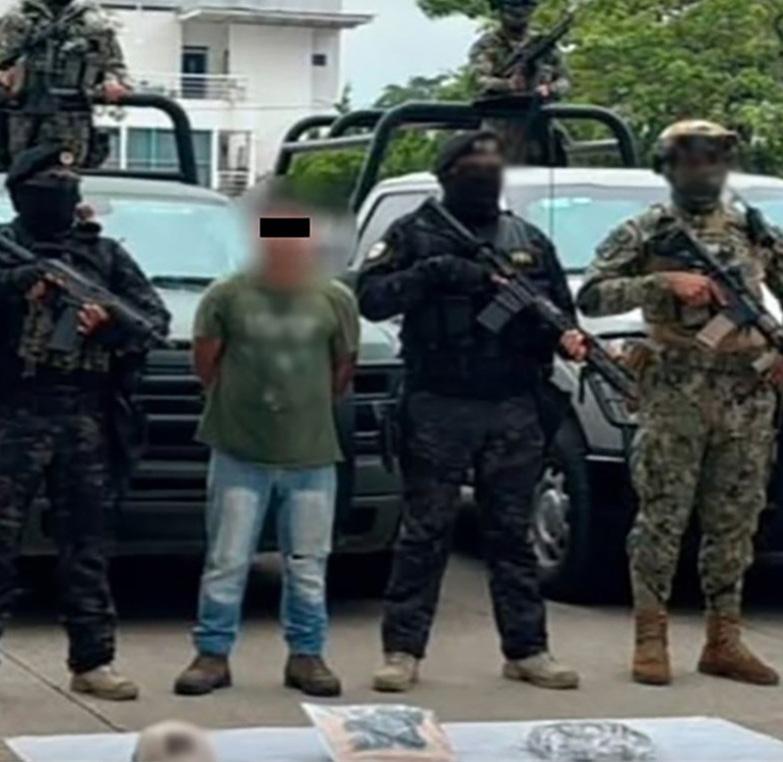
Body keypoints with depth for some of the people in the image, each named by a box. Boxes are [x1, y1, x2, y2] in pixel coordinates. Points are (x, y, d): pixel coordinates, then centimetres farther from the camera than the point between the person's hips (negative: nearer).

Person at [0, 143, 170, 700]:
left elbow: (156, 316, 10)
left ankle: (93, 661, 12)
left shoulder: (104, 254, 15)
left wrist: (109, 324, -8)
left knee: (86, 544, 7)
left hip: (84, 419, 3)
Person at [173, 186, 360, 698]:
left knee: (308, 565, 7)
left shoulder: (336, 300, 1)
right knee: (227, 562, 2)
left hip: (312, 455, 1)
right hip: (240, 453, -1)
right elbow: (206, 365, 4)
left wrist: (305, 406, 8)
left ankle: (307, 655, 18)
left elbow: (343, 371, 10)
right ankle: (213, 654, 12)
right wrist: (238, 402, 4)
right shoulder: (228, 296, -3)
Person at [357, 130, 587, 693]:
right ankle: (403, 650, 4)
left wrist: (567, 338, -6)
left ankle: (527, 650, 13)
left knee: (513, 533, 8)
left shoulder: (530, 241, 15)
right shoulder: (415, 235, 4)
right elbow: (370, 298, -6)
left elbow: (559, 309, 16)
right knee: (426, 532, -1)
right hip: (438, 409, -3)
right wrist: (433, 273, -17)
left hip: (514, 410, 3)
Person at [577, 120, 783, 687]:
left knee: (735, 523, 6)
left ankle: (724, 641, 13)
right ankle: (651, 639, 4)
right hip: (674, 399, -4)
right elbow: (591, 297, -5)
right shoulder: (645, 233, 4)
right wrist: (663, 283, -17)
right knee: (662, 518, -3)